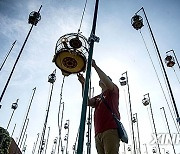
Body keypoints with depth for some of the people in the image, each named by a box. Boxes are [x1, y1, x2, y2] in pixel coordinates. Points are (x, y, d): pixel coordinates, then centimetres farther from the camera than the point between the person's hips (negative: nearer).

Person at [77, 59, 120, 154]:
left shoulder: (113, 90, 16)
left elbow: (107, 82, -7)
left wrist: (95, 66, -3)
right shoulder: (97, 98, 32)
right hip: (98, 133, 6)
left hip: (111, 130, -6)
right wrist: (84, 84, 4)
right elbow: (87, 102, 11)